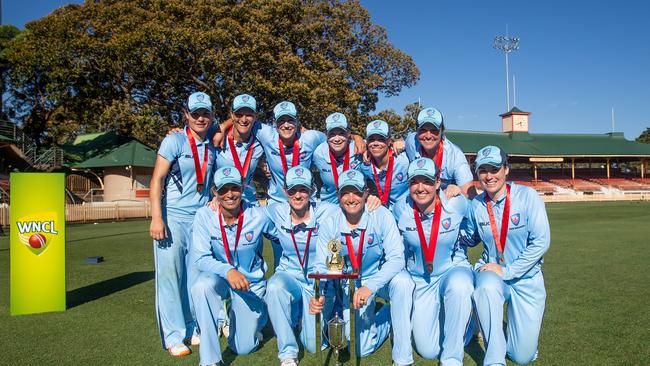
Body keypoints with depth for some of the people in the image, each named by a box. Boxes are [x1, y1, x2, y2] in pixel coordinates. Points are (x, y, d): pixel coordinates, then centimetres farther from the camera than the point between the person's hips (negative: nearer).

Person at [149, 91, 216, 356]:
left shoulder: (213, 146, 8)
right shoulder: (174, 141, -4)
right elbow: (157, 179, -8)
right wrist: (157, 218, -14)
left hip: (201, 219, 4)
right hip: (174, 218, -4)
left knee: (196, 277, 6)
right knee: (170, 275, 0)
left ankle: (193, 328, 20)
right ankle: (173, 337, 9)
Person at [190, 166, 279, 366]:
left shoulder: (258, 216, -20)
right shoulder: (204, 216, -19)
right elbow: (198, 258, -22)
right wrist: (227, 271, -38)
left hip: (251, 281, 0)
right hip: (218, 275, 0)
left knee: (243, 348, 2)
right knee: (201, 286, -37)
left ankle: (258, 315, 39)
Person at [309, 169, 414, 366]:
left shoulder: (381, 216, -21)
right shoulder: (329, 226, -14)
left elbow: (396, 258, -26)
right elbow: (322, 268, -12)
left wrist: (370, 287, -40)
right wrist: (319, 296, -33)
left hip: (382, 277, -1)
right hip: (351, 285, 2)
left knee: (402, 281, -37)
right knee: (361, 349, -8)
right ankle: (385, 317, 26)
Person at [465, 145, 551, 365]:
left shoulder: (527, 196, -13)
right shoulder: (476, 205, -4)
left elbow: (541, 242, -16)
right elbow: (471, 239, 11)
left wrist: (507, 271, -19)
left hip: (526, 277, -1)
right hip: (491, 272, 1)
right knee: (487, 286, -38)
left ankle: (517, 319, 34)